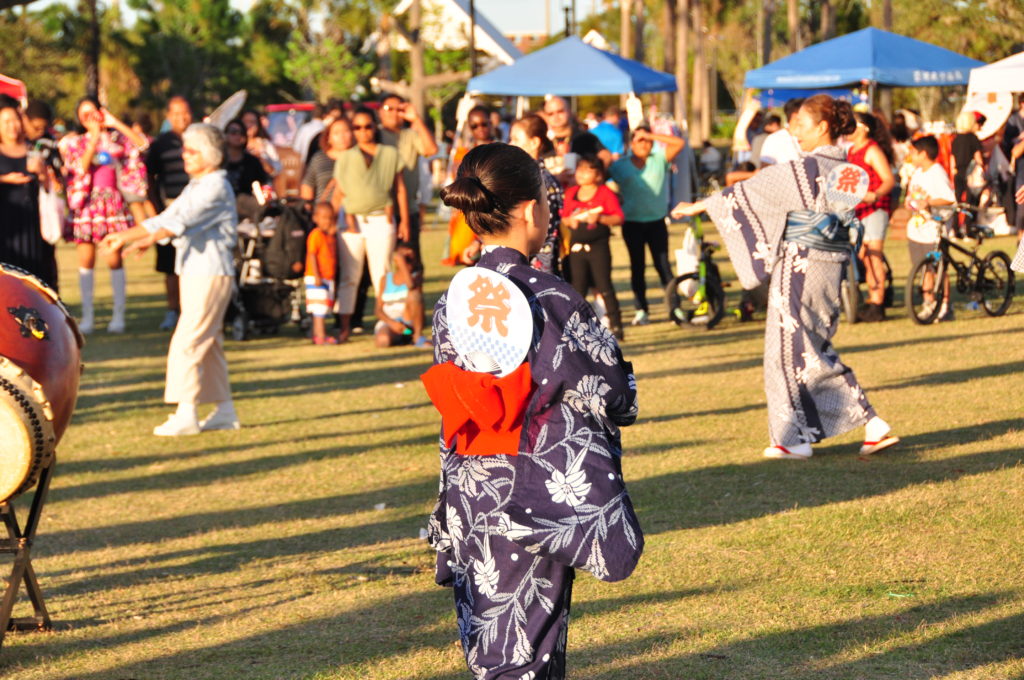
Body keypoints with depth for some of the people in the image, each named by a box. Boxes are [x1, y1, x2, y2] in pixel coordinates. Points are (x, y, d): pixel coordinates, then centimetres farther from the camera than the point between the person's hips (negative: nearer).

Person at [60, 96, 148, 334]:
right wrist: (94, 138, -7)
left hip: (112, 203, -1)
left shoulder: (117, 138, 9)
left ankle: (118, 315, 3)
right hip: (87, 204, 1)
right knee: (86, 259, -2)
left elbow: (142, 145, -9)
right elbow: (81, 169, -7)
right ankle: (87, 316, 4)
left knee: (114, 259, -4)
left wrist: (115, 123, -7)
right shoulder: (74, 143, 9)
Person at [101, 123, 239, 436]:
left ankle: (186, 415, -11)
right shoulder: (195, 187, 17)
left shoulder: (216, 187, -15)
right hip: (194, 271, 10)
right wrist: (128, 236, 7)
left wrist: (128, 238, -28)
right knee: (208, 343, 12)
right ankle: (224, 410, 18)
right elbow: (167, 219, 19)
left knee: (187, 343, -12)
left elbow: (180, 221, -24)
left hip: (210, 273, -10)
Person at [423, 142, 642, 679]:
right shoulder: (551, 298, -17)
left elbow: (452, 418, 8)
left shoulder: (450, 303, 1)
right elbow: (608, 397, -12)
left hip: (470, 500, 5)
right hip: (543, 491, -5)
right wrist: (607, 343, 10)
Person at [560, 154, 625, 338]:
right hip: (577, 246, 5)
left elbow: (619, 218, -10)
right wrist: (570, 221, -8)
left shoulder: (605, 193, -6)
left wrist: (600, 218, -24)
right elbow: (564, 217, 14)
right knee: (578, 288, 9)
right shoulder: (571, 194, 9)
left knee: (604, 286, -5)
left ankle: (615, 325, 1)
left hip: (598, 246, -5)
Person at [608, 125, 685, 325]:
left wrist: (653, 136, -8)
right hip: (632, 223, 1)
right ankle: (641, 310, 9)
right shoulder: (620, 166, 5)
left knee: (663, 264, -4)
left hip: (656, 221, 0)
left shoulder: (659, 160, 5)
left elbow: (679, 143, -4)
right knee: (637, 266, 5)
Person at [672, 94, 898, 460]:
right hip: (833, 267, 8)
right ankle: (873, 426, 10)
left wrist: (697, 207, 0)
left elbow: (750, 192, -10)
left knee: (790, 349, 3)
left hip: (800, 268, -8)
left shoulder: (803, 170, -15)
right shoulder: (846, 169, 7)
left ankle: (794, 438, 8)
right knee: (816, 348, 15)